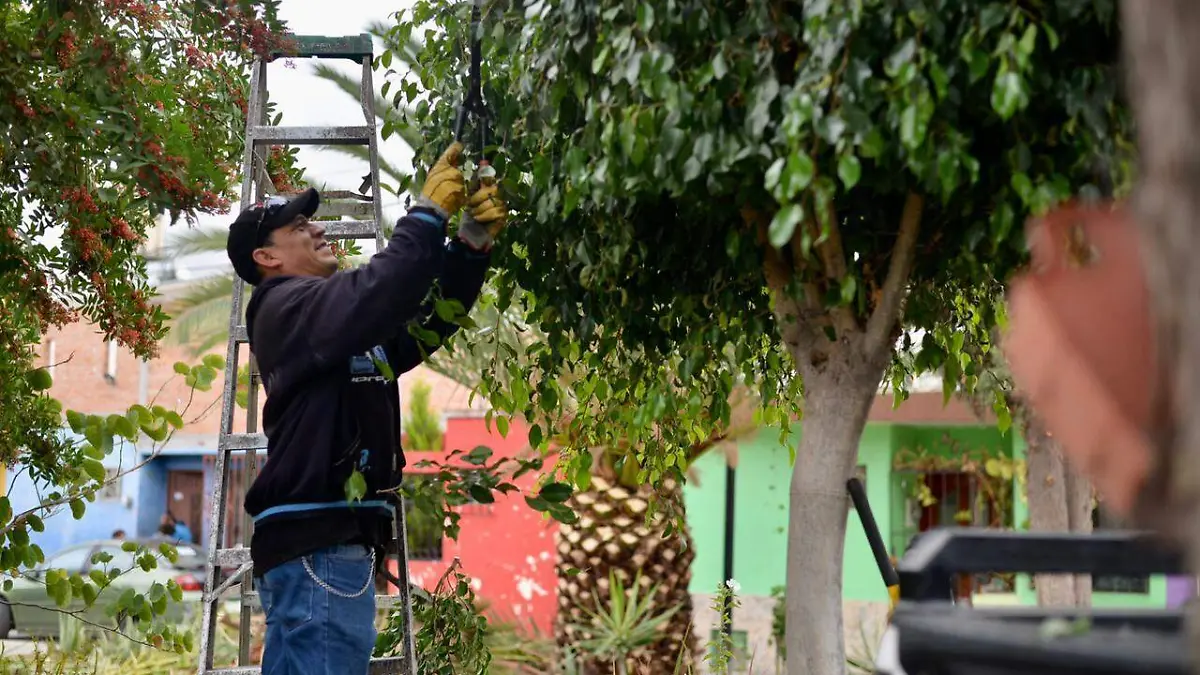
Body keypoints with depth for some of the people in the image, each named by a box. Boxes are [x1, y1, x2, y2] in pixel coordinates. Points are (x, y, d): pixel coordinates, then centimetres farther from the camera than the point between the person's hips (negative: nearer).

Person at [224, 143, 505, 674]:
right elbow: (376, 295, -21)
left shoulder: (337, 315, 25)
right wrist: (429, 213, -13)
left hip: (335, 541, 10)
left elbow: (427, 322, 21)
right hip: (314, 544, -10)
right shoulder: (286, 305, -4)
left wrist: (472, 243, 7)